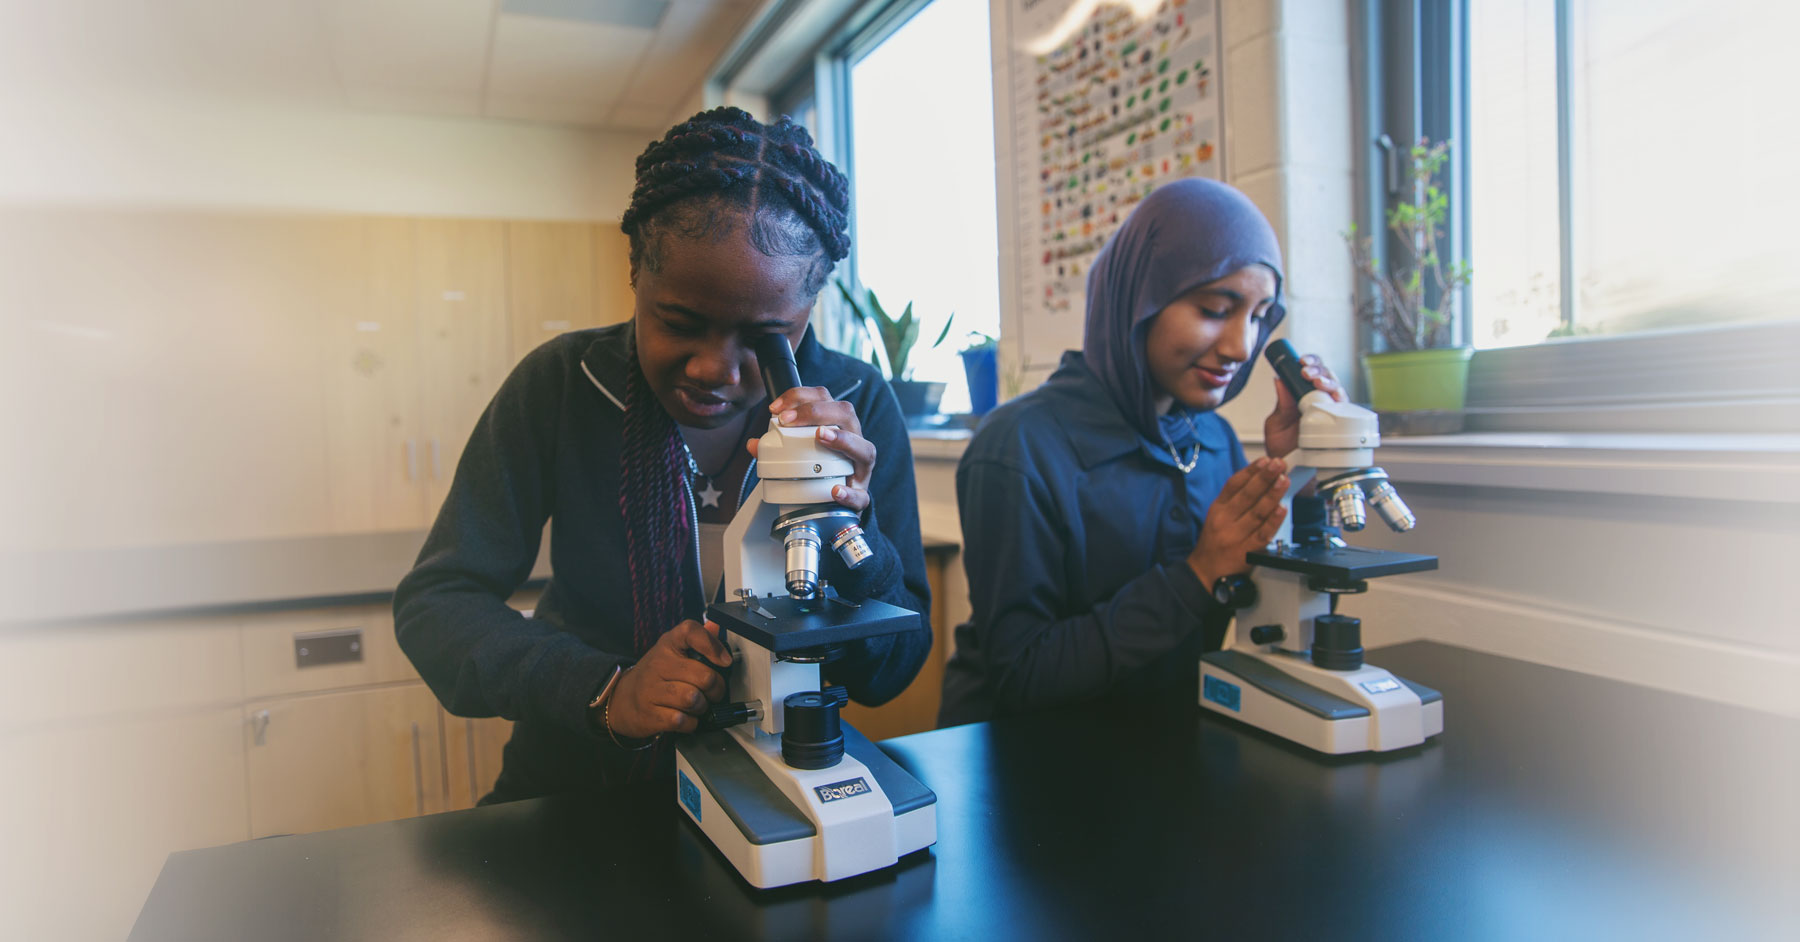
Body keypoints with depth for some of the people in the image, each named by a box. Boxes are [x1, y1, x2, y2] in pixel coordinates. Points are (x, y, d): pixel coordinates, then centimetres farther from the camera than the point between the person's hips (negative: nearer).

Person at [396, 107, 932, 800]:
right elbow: (434, 604, -8)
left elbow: (889, 677, -8)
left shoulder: (859, 412, -10)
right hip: (575, 787, 0)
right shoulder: (558, 387, -10)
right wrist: (604, 691, -25)